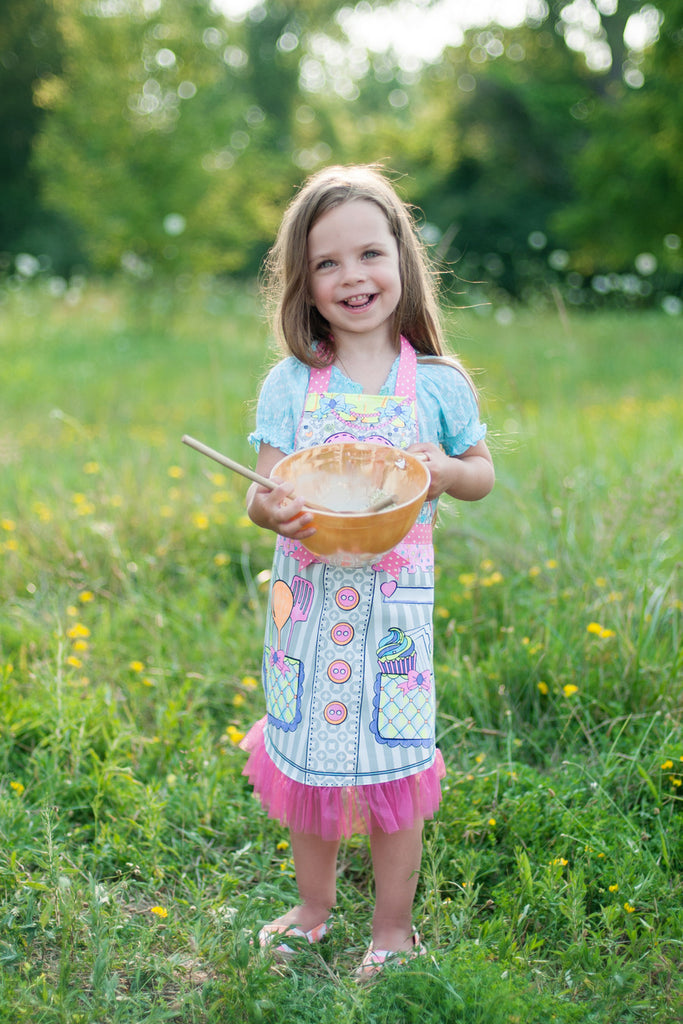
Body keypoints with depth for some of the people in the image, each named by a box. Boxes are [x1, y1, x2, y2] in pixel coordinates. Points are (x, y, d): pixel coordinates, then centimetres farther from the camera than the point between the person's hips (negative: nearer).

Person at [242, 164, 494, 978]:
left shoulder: (438, 384, -4)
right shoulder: (290, 383, -2)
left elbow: (483, 475, 7)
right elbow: (265, 488, -4)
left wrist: (444, 470, -16)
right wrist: (271, 508, -28)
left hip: (393, 601, -2)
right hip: (306, 599, 2)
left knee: (394, 761, 6)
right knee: (306, 754, 15)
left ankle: (394, 928, 26)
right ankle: (314, 908, 37)